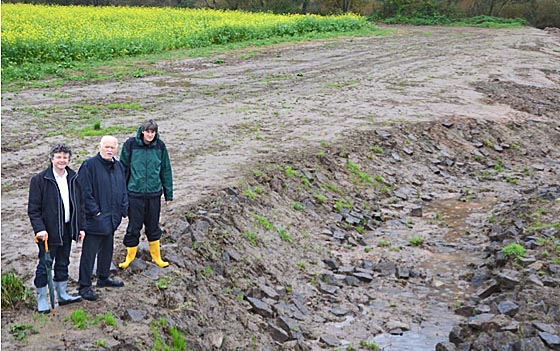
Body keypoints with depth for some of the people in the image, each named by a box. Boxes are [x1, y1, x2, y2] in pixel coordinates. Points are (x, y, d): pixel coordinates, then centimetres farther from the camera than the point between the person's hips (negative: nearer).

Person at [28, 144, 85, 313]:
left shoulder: (74, 178, 8)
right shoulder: (39, 180, -8)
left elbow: (79, 205, 13)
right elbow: (33, 208, -9)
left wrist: (80, 227, 9)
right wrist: (39, 228, -18)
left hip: (67, 229, 5)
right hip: (49, 232, -5)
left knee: (63, 264, 16)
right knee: (44, 266, 1)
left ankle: (62, 295, 27)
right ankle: (41, 300, 11)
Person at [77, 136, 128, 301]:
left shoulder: (118, 166, 10)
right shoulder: (89, 165, -13)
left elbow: (123, 190, 18)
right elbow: (84, 191, -16)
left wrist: (123, 209, 8)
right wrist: (94, 211, -18)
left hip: (111, 218, 8)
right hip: (95, 218, -8)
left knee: (107, 249, 20)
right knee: (89, 252, -2)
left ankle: (103, 278, 37)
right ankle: (84, 286, 6)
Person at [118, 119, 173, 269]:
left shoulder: (160, 146, -1)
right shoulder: (131, 144, -8)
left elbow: (166, 170, 7)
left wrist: (168, 193, 9)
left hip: (154, 193, 2)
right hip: (135, 193, -2)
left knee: (153, 226, 14)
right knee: (134, 226, 6)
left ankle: (156, 256, 27)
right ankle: (130, 256, 25)